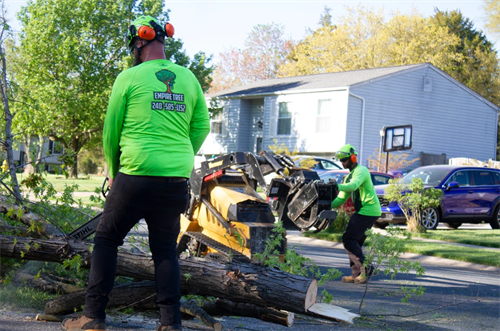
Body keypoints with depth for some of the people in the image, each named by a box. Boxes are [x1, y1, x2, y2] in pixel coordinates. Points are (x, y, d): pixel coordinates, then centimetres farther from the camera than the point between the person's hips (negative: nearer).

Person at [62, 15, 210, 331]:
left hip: (136, 175, -3)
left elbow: (111, 130, 4)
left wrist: (113, 171, 17)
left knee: (106, 240, 10)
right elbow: (202, 126, 11)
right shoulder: (188, 78, 8)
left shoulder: (129, 77, -2)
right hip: (177, 180, 4)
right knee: (166, 249, 12)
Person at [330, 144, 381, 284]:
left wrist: (338, 186, -42)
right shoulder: (349, 177, 22)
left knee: (348, 239, -13)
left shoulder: (361, 170, -9)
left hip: (368, 211, -10)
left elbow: (353, 185, -30)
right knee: (355, 242, 11)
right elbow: (341, 199, 18)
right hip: (363, 211, 10)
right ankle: (356, 274, 14)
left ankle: (365, 269, -12)